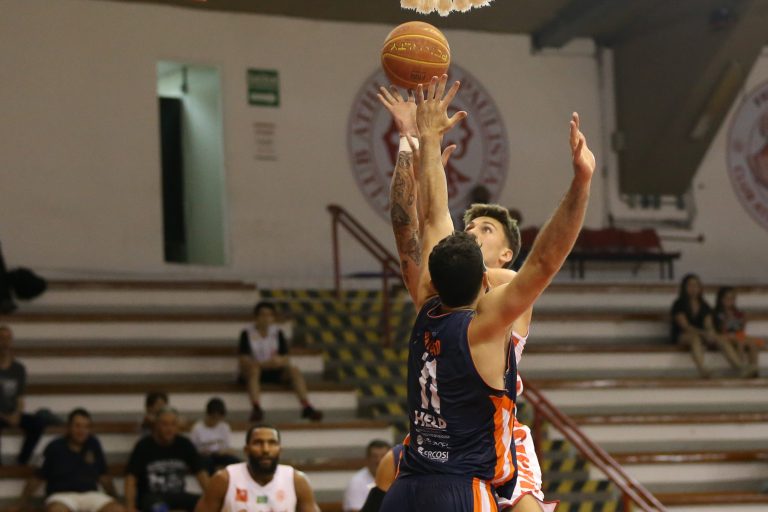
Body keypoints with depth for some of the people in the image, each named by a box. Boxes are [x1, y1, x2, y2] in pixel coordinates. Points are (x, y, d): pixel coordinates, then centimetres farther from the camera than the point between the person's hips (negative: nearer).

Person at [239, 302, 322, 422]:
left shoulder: (277, 333, 8)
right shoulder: (247, 334, -3)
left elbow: (286, 359, 2)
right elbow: (244, 361, -13)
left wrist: (280, 361, -23)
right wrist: (265, 364, -27)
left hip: (274, 372, 3)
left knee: (294, 370, -21)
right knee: (254, 369, -37)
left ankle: (307, 407, -32)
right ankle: (256, 408, -52)